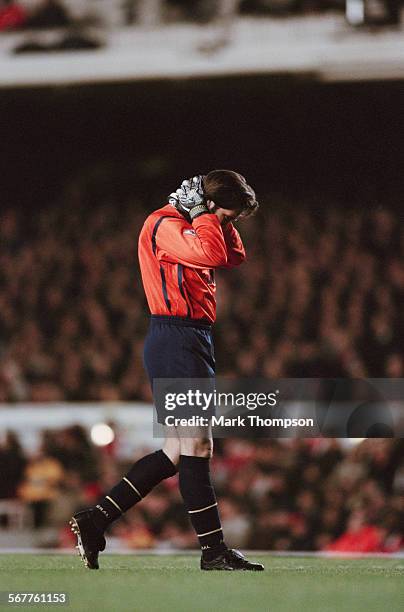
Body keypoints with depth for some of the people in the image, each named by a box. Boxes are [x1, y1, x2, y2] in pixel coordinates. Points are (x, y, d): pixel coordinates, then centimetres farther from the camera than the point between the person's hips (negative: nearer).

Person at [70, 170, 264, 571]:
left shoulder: (186, 226, 20)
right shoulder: (165, 225, -11)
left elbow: (234, 256, 22)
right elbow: (213, 254, -27)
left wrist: (222, 220, 10)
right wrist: (207, 215, -12)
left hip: (189, 342, 11)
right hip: (177, 339, -11)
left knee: (177, 453, 10)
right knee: (197, 446, -8)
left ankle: (94, 521, 10)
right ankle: (214, 550, -6)